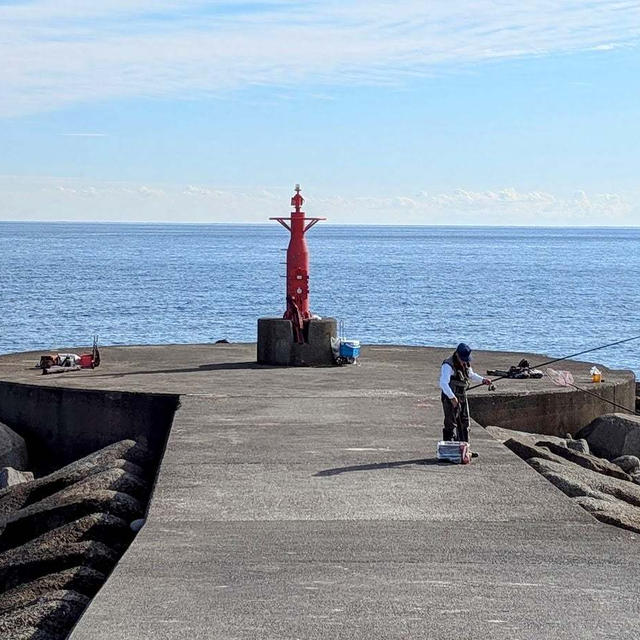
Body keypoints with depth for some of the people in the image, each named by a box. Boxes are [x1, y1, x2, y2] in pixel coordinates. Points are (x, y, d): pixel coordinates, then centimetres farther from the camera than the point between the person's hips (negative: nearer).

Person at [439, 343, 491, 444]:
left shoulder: (466, 364, 6)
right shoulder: (448, 365, -21)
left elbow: (471, 375, 26)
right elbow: (443, 383, -32)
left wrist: (483, 380, 10)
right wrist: (452, 397, -40)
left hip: (462, 397, 8)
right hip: (450, 399, -8)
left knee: (464, 424, 14)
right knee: (451, 425, -7)